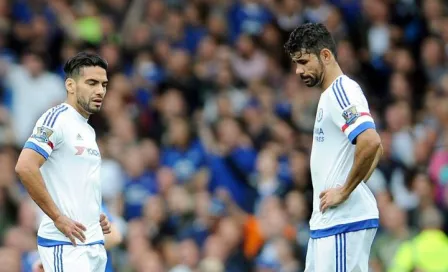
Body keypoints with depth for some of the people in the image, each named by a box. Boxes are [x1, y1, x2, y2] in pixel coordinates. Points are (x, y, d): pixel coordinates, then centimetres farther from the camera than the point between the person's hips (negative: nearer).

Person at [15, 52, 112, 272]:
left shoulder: (88, 130, 19)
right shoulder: (56, 118, -9)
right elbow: (25, 167, -22)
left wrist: (96, 217, 12)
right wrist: (58, 218, -19)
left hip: (94, 244, 9)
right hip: (64, 244, -9)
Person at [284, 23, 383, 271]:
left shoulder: (341, 90, -12)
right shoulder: (330, 94, 19)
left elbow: (371, 143, -27)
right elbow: (377, 148, 29)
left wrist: (345, 191, -18)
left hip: (344, 222, -11)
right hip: (324, 221, 11)